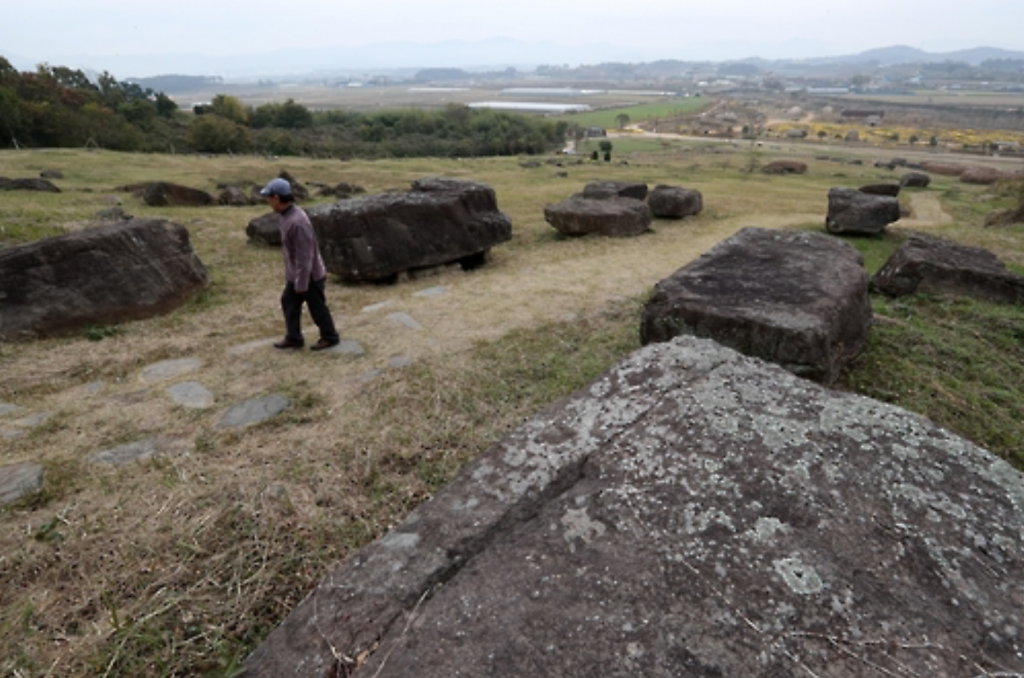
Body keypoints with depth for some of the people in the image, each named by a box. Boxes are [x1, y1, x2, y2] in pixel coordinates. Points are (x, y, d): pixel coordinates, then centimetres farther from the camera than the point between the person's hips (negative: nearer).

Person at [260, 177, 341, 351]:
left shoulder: (297, 221, -31)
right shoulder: (289, 214, 1)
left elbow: (304, 255, -28)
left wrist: (301, 283, -21)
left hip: (309, 274, -9)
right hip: (297, 272, 9)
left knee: (317, 307, 8)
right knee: (288, 302, 16)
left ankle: (330, 337, 28)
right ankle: (294, 338, 28)